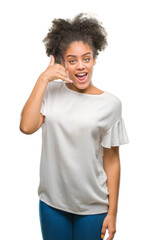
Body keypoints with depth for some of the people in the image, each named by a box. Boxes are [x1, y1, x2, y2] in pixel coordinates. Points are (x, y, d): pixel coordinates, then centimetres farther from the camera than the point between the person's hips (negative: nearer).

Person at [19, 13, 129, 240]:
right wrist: (43, 79, -16)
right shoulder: (51, 91, -3)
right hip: (52, 203, 2)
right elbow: (27, 127, -18)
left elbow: (111, 161, -5)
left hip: (92, 206, -1)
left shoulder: (110, 103, -8)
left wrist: (112, 212, -2)